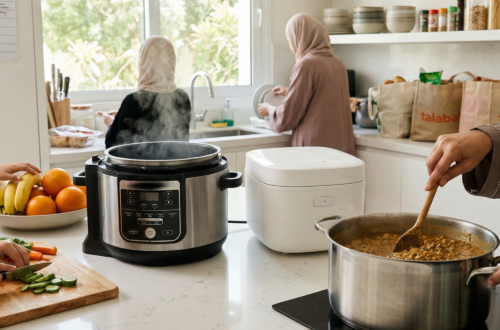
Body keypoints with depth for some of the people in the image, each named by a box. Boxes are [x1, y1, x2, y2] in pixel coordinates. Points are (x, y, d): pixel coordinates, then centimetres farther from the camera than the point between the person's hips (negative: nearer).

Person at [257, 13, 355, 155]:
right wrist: (290, 92, 35)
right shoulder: (337, 62, 9)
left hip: (316, 145, -7)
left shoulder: (306, 65, -13)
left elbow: (287, 118, -11)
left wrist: (269, 109, 10)